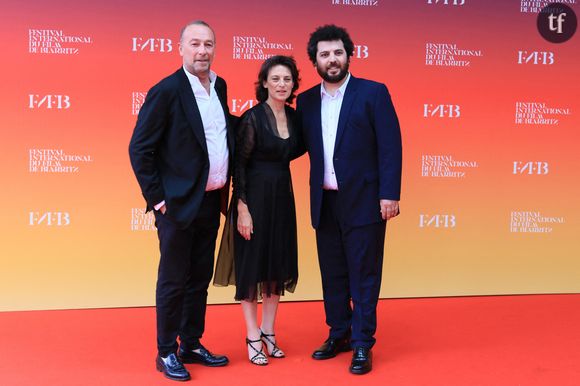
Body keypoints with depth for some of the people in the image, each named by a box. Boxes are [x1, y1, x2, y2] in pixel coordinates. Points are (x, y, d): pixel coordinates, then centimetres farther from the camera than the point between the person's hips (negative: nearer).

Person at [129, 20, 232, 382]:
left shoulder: (220, 86, 8)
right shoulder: (166, 90, -13)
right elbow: (139, 149, -13)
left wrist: (225, 192, 10)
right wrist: (157, 198, -13)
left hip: (211, 202, 7)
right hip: (179, 203, -7)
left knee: (200, 279, 15)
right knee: (173, 281, 4)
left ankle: (191, 345, 28)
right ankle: (167, 352, 18)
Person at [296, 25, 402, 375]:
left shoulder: (373, 93, -4)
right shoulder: (307, 101, 9)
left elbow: (390, 146, -8)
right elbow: (306, 146, 12)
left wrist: (390, 194, -14)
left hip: (363, 201, -4)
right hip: (324, 202, 5)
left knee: (363, 276, 2)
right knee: (332, 274, 14)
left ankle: (363, 345, 13)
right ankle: (339, 334, 29)